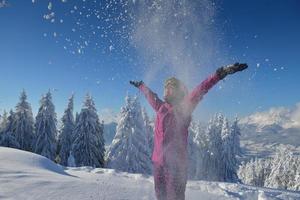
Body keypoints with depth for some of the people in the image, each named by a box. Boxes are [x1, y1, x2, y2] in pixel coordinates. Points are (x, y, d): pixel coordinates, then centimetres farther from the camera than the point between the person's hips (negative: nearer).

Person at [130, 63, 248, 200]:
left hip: (175, 163, -6)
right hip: (158, 162, 6)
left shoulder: (184, 108, -3)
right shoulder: (160, 107, 12)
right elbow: (150, 95, 30)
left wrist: (220, 74, -25)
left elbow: (200, 90, -15)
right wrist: (140, 85, 47)